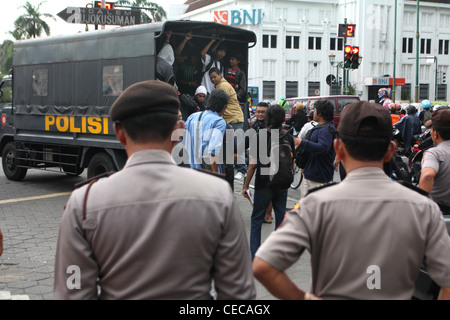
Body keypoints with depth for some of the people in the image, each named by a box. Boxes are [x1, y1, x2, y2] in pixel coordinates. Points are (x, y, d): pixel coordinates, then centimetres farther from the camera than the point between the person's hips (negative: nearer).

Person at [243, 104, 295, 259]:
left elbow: (253, 164, -11)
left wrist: (246, 185, -2)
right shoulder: (288, 137, 0)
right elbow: (292, 162, 9)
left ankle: (254, 256, 5)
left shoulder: (259, 136, -11)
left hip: (264, 184, -3)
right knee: (281, 219, 12)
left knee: (256, 220, 7)